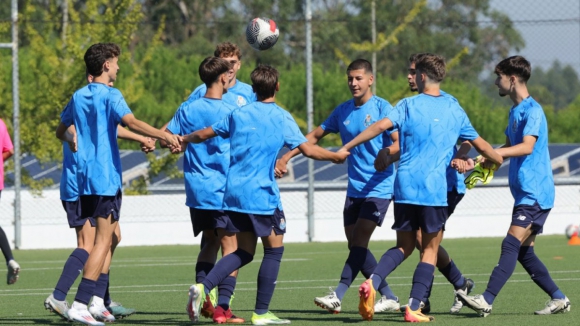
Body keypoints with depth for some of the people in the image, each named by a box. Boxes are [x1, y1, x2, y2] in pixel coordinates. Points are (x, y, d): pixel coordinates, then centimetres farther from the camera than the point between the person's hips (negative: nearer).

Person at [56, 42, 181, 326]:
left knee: (111, 237, 18)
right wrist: (165, 135, -30)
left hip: (84, 177, 8)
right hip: (106, 178, -8)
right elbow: (131, 122, -26)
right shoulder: (110, 96, -8)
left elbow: (61, 131, 26)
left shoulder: (78, 97, 13)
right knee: (103, 241, -9)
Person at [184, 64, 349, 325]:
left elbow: (204, 134, 16)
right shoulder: (282, 118, -4)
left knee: (243, 252, 13)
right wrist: (336, 156, 7)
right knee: (274, 248, 8)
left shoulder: (238, 114, 9)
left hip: (233, 193, 5)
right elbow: (308, 150, -9)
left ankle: (203, 287, -8)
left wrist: (183, 139, 35)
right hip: (262, 194, -5)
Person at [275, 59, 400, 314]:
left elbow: (399, 143, -12)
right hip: (354, 188, 7)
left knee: (359, 241, -15)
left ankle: (338, 297, -22)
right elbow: (315, 136, 19)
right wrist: (286, 157, 11)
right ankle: (388, 298, 12)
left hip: (379, 187, -7)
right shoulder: (342, 111, 11)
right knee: (355, 245, 4)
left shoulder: (382, 108, -7)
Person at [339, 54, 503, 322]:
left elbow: (382, 125, -12)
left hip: (404, 186, 1)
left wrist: (347, 147, -7)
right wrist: (498, 160, 39)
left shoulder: (409, 105, 4)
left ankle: (372, 282, -10)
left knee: (404, 246, 14)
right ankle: (414, 308, -2)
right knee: (430, 250, 8)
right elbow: (480, 144, 20)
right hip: (435, 189, -1)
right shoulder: (454, 110, 10)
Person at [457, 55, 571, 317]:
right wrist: (485, 161, 8)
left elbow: (527, 147, -25)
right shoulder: (515, 112, 16)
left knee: (511, 245, -16)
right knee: (523, 252, 9)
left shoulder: (532, 110, -13)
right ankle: (559, 299, 17)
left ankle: (486, 301, -25)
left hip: (535, 193, -10)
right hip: (525, 193, 10)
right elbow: (509, 148, 23)